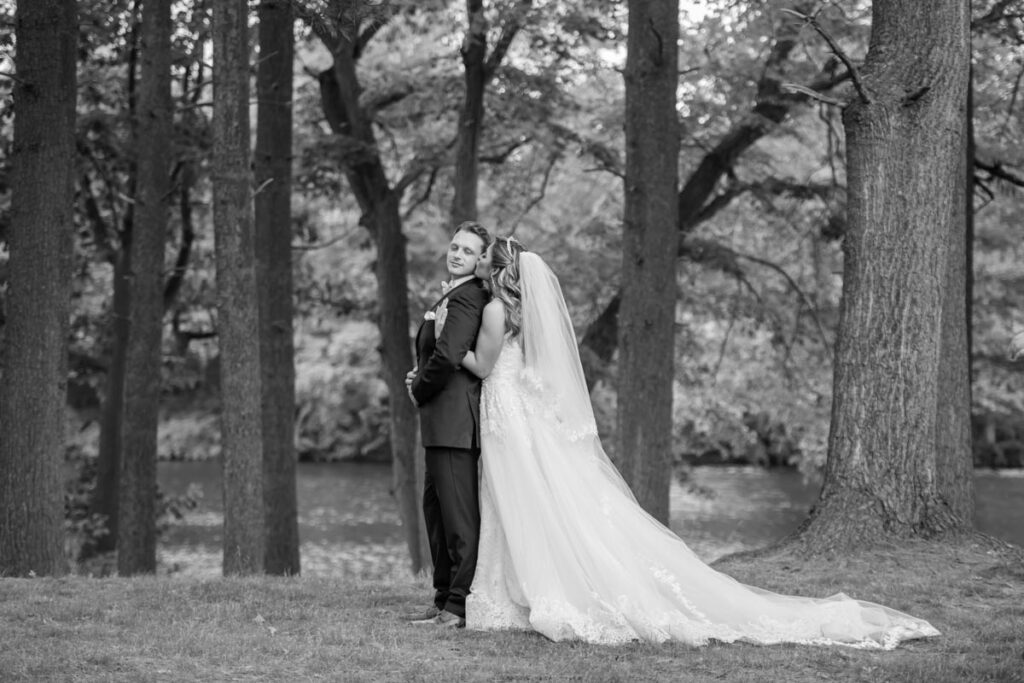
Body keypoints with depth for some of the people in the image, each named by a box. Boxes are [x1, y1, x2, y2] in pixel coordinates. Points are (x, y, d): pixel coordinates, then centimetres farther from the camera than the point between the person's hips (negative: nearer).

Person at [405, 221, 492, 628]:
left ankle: (462, 606, -6)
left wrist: (419, 391, -9)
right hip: (444, 421, 11)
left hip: (454, 419, -11)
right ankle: (446, 600, 21)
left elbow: (447, 355, -25)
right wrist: (420, 378, 8)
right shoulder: (453, 295, 19)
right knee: (436, 506, 15)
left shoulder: (465, 298, -15)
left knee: (459, 514, -8)